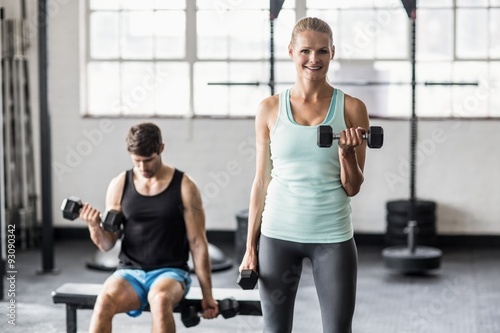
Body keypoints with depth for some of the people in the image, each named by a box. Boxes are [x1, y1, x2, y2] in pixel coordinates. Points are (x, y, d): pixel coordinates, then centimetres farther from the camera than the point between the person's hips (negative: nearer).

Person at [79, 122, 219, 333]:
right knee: (104, 302, -32)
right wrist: (94, 227, -16)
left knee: (160, 300, -38)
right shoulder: (119, 185, 4)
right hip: (130, 271, 2)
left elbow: (197, 243, -1)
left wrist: (207, 295, -3)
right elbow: (107, 244, 6)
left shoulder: (184, 187, -3)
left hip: (170, 271, -2)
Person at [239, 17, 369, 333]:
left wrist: (347, 152, -19)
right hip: (278, 234, 1)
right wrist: (250, 247, 3)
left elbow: (353, 188, 1)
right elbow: (261, 181, 6)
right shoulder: (270, 109, 2)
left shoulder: (351, 109, -1)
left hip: (333, 237, -1)